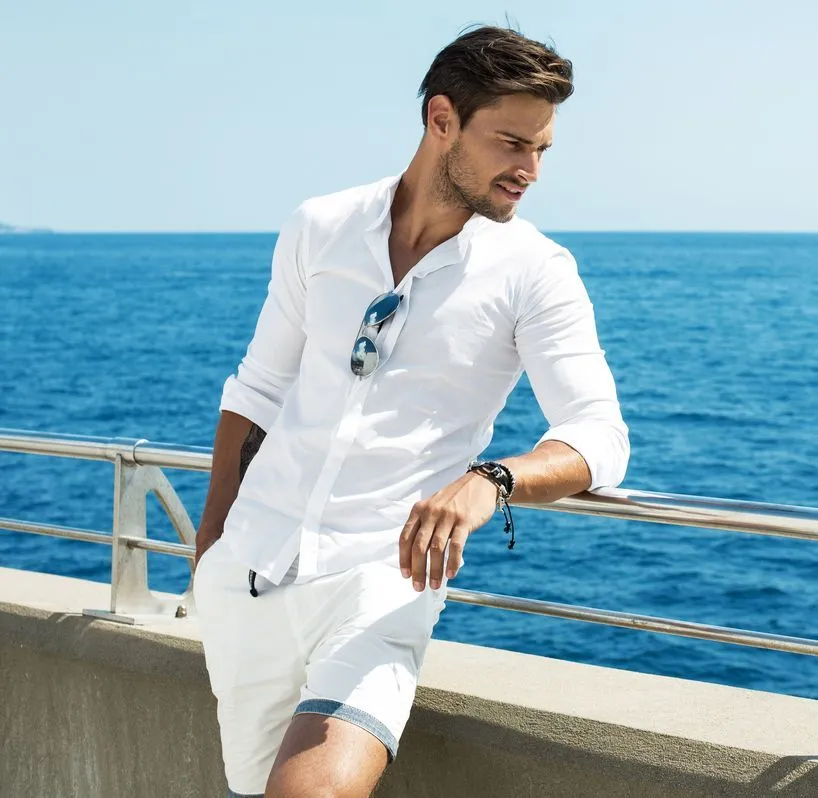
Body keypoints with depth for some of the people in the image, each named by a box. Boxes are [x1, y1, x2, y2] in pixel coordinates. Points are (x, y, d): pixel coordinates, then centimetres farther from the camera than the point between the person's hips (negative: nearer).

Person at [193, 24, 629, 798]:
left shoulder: (534, 271, -5)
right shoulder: (319, 228, 3)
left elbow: (598, 435, -13)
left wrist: (489, 480, -32)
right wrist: (209, 543, 14)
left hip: (382, 575, -3)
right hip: (248, 566, 4)